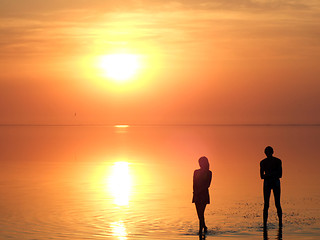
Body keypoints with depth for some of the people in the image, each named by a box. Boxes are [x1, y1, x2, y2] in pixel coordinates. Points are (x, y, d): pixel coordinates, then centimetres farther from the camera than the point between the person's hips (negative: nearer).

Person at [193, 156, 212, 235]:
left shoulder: (209, 173, 0)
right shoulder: (196, 172, 10)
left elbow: (207, 185, -7)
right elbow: (194, 184, 5)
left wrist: (199, 191, -14)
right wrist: (195, 192, -11)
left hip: (204, 194, -4)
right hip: (197, 194, 4)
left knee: (201, 213, -11)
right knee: (199, 213, 6)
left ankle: (200, 230, -9)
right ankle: (204, 227, 25)